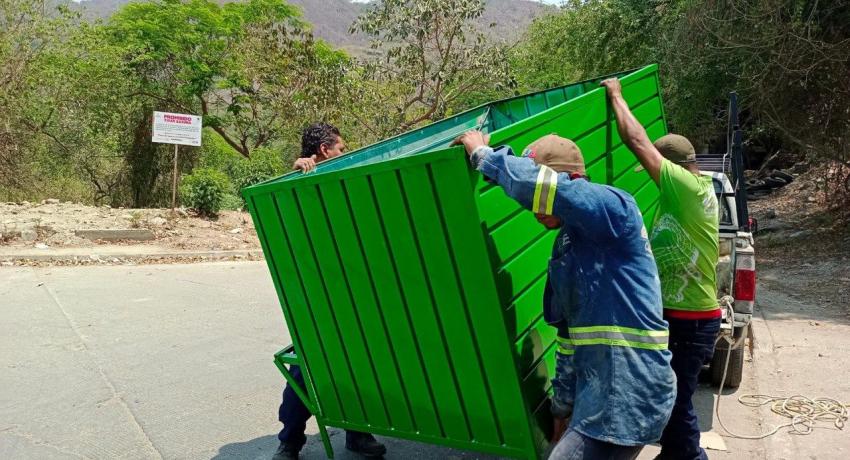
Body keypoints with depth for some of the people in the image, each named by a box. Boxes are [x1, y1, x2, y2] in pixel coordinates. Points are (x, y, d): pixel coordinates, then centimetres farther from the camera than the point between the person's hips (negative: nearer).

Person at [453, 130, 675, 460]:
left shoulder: (616, 208, -14)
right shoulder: (565, 244, 11)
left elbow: (536, 184, -31)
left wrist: (482, 154, -14)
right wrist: (563, 409, 19)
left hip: (629, 398, -9)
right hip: (596, 393, 9)